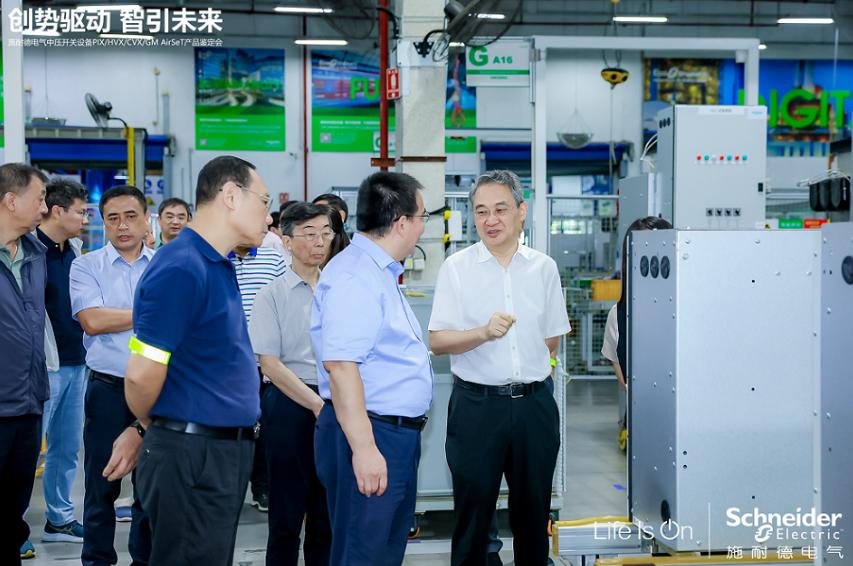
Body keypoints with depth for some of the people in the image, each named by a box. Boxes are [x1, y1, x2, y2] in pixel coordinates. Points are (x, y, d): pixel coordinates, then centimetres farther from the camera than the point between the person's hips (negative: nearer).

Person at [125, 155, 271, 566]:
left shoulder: (218, 265, 13)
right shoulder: (181, 268, -19)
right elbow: (142, 374, -21)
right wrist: (152, 426, -3)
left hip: (227, 451, 9)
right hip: (192, 455, -9)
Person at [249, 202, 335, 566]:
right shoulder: (273, 296, -3)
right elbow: (270, 363, -8)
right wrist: (317, 404, -14)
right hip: (290, 404, -3)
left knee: (327, 514, 10)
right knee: (287, 514, 4)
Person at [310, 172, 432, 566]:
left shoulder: (380, 273, 16)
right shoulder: (353, 276, -17)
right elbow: (340, 365, -26)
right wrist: (364, 448, -29)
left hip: (398, 434, 11)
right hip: (369, 435, -11)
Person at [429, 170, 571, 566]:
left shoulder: (544, 268, 6)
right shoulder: (457, 267, -2)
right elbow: (438, 341, -8)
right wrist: (483, 333, -22)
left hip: (535, 403, 3)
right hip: (476, 403, -2)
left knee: (533, 513, 11)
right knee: (472, 511, 3)